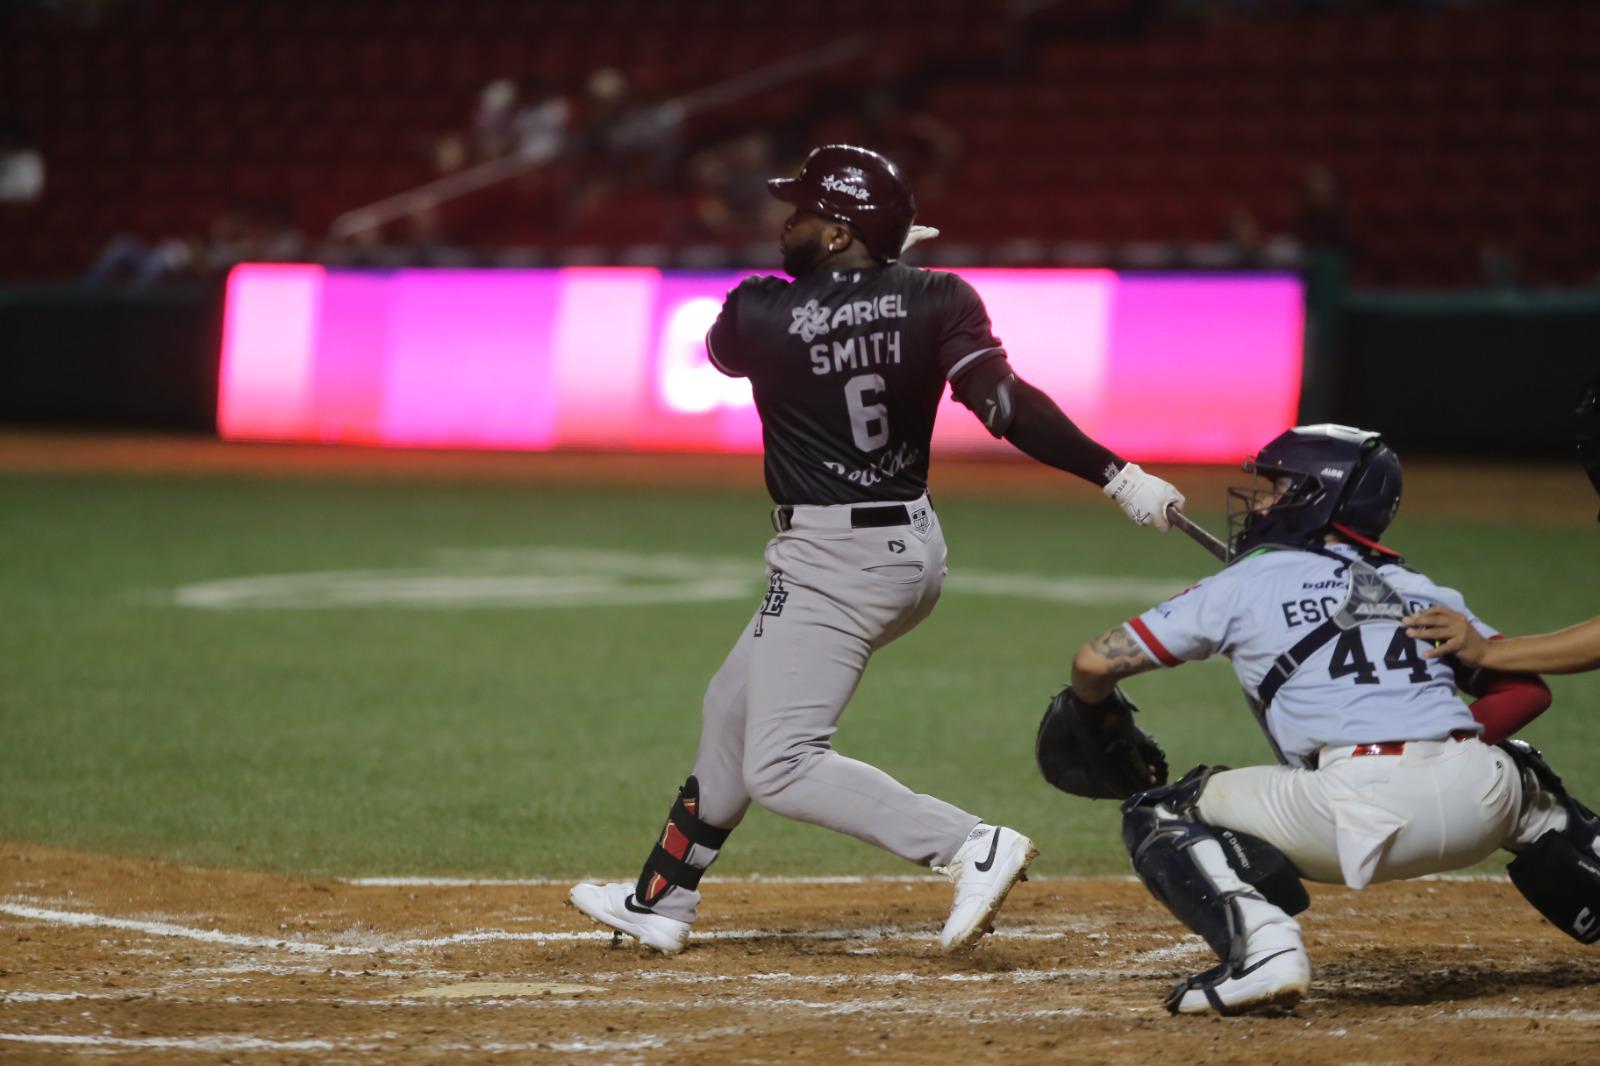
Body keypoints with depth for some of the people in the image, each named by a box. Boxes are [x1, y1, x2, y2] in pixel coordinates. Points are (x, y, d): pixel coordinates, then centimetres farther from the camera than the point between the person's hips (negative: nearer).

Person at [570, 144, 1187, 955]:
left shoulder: (756, 315, -13)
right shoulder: (936, 302, -6)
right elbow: (1005, 403, -21)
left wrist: (861, 261, 17)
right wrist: (1116, 474, -24)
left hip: (830, 565, -8)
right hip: (914, 548, 8)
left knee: (780, 765, -9)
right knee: (734, 706, 23)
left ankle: (972, 848, -25)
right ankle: (661, 902, 35)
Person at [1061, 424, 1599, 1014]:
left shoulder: (1242, 586, 14)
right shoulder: (1427, 592, 24)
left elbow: (1094, 664, 14)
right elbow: (1529, 688, 20)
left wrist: (1104, 711, 37)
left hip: (1364, 811, -5)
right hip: (1479, 807, 5)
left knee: (1160, 815, 11)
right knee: (1519, 770, 41)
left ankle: (1262, 947, -13)